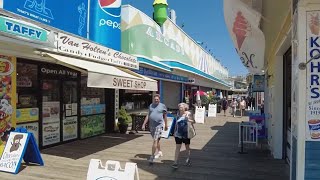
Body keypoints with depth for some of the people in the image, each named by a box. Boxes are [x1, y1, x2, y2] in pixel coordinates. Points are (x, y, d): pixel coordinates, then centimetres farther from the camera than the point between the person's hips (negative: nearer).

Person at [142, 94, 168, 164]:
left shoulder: (163, 106, 0)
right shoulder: (151, 106, 9)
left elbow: (165, 116, 7)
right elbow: (148, 115, 12)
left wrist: (166, 125, 11)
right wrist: (144, 124, 7)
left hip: (159, 125, -5)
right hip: (151, 125, 5)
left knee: (155, 140, -11)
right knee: (156, 140, 18)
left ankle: (152, 156, -9)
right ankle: (159, 152, 38)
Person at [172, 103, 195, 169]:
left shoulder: (188, 114, -6)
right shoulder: (178, 114, 5)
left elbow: (193, 121, -4)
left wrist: (189, 120, -25)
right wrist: (174, 131, 14)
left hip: (186, 134, -2)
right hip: (178, 134, 2)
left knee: (187, 147, 14)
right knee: (177, 147, -3)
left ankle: (188, 159, 36)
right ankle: (175, 162, -3)